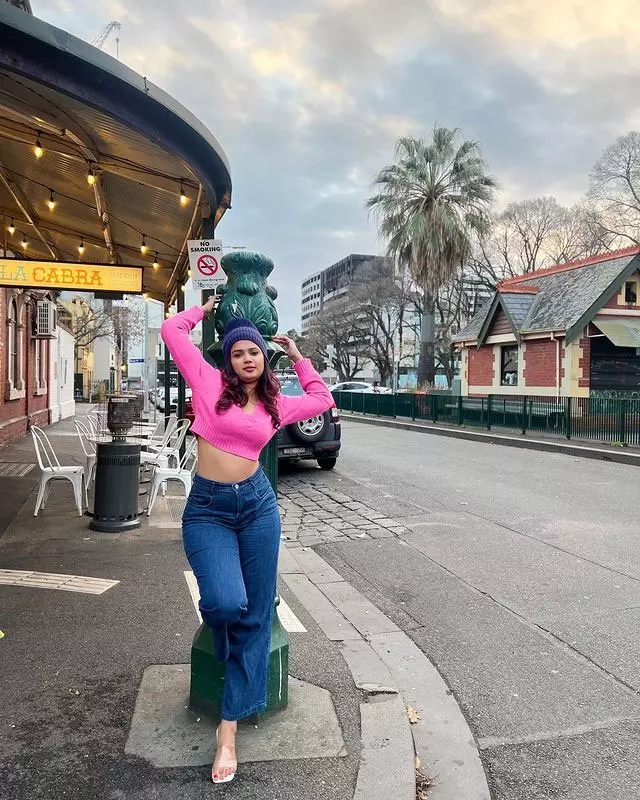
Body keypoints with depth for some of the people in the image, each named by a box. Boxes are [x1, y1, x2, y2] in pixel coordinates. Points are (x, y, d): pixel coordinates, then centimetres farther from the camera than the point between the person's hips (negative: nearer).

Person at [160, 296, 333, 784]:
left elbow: (322, 399, 24)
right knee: (227, 604, -23)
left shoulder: (276, 405, 9)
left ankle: (229, 729, 15)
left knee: (255, 618, 2)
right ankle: (219, 628, 19)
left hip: (258, 505, 4)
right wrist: (205, 311, 13)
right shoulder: (210, 383, -1)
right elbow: (172, 329, -4)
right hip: (208, 510, -3)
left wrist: (297, 356, 23)